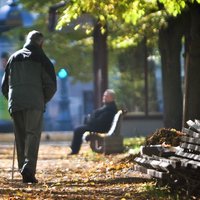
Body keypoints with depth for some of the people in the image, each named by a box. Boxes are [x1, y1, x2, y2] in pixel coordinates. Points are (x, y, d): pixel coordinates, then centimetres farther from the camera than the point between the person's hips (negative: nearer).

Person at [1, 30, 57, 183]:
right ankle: (28, 169, -24)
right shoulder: (41, 59, 4)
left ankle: (24, 169, 6)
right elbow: (51, 86, 0)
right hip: (34, 104, -4)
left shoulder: (14, 58, 17)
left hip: (15, 103, 4)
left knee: (21, 137, 10)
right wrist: (44, 100, 15)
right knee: (33, 136, -7)